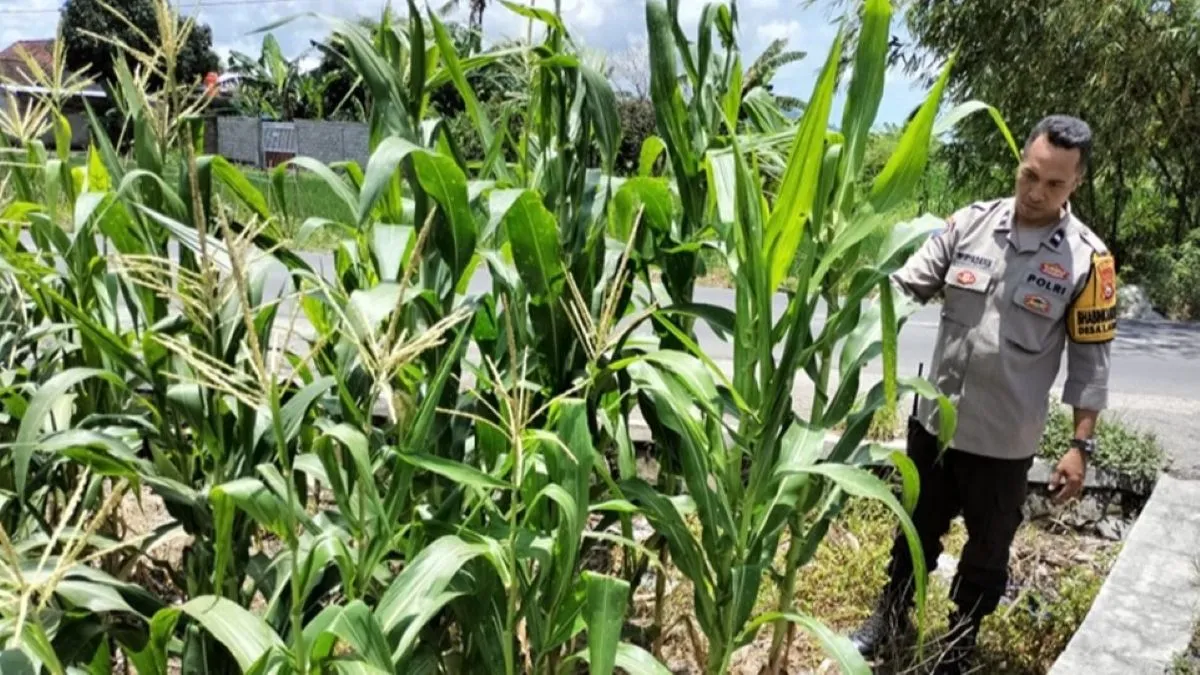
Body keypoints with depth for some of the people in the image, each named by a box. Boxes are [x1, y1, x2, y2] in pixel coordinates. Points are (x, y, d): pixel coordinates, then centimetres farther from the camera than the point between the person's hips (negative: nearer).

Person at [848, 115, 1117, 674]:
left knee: (987, 550, 16)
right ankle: (892, 617, 43)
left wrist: (1080, 446, -6)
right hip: (934, 420, 2)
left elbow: (1090, 361, -5)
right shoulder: (969, 223, -5)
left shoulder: (1087, 260, -10)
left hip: (1004, 441, -2)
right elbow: (907, 283, -6)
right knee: (917, 529, 21)